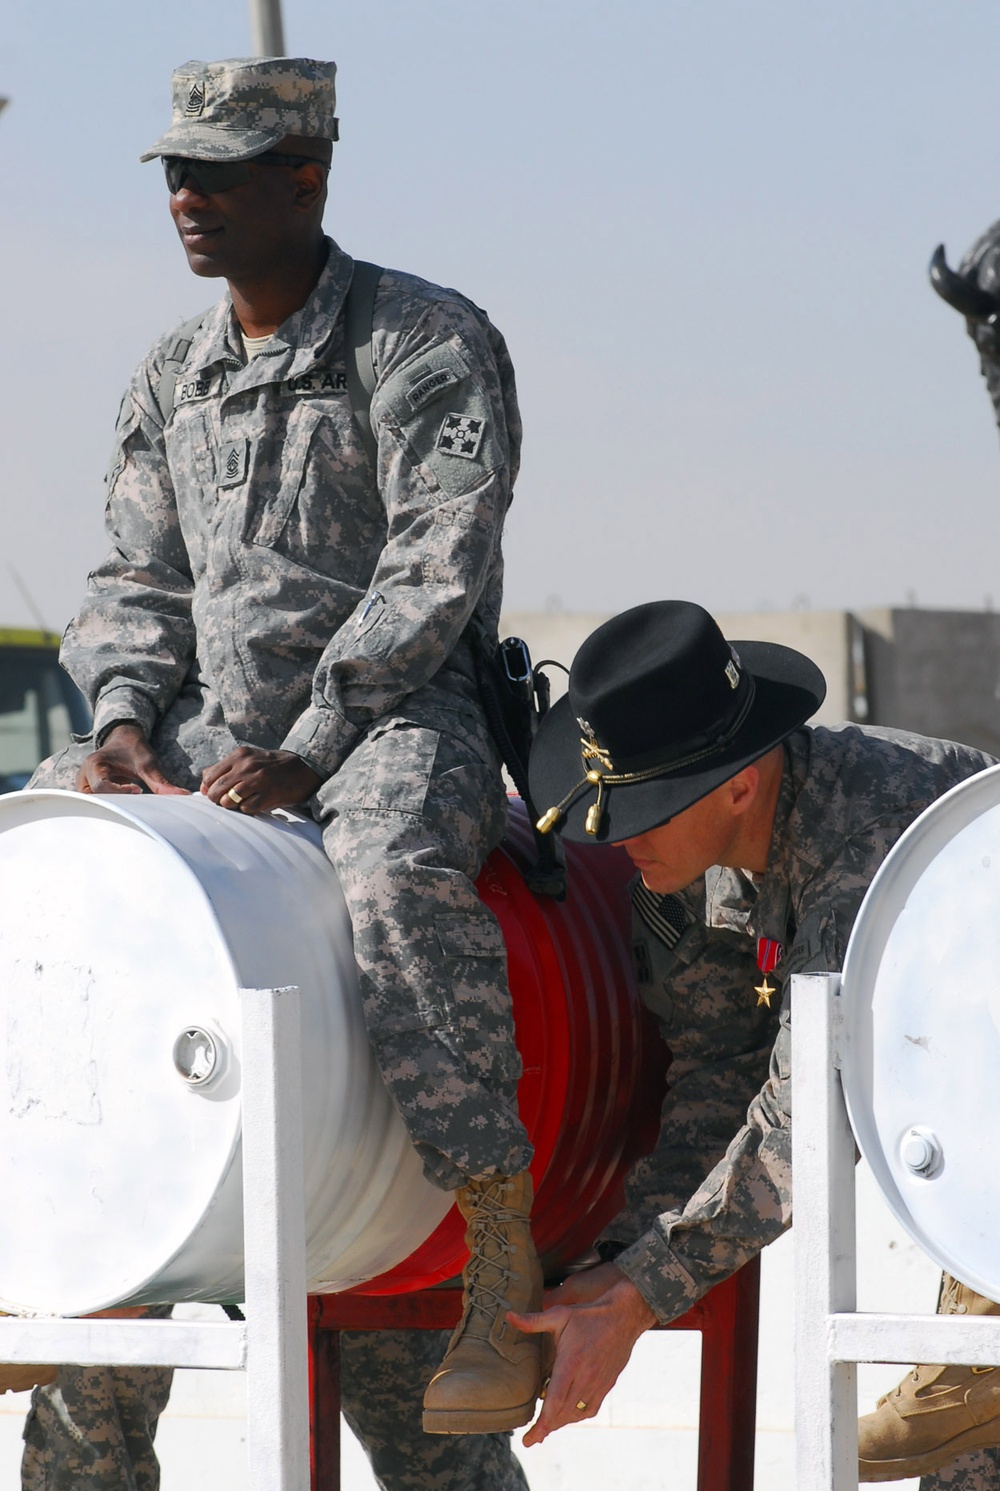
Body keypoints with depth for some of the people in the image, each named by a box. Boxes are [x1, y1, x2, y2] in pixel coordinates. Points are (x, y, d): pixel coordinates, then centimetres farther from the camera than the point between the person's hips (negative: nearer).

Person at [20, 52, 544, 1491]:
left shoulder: (429, 345, -7)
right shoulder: (171, 380, 13)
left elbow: (436, 571, -15)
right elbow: (140, 580, 15)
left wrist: (305, 752, -22)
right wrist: (126, 717, -6)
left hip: (405, 718, -7)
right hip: (218, 728, 7)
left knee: (394, 858, -40)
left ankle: (506, 1260, -36)